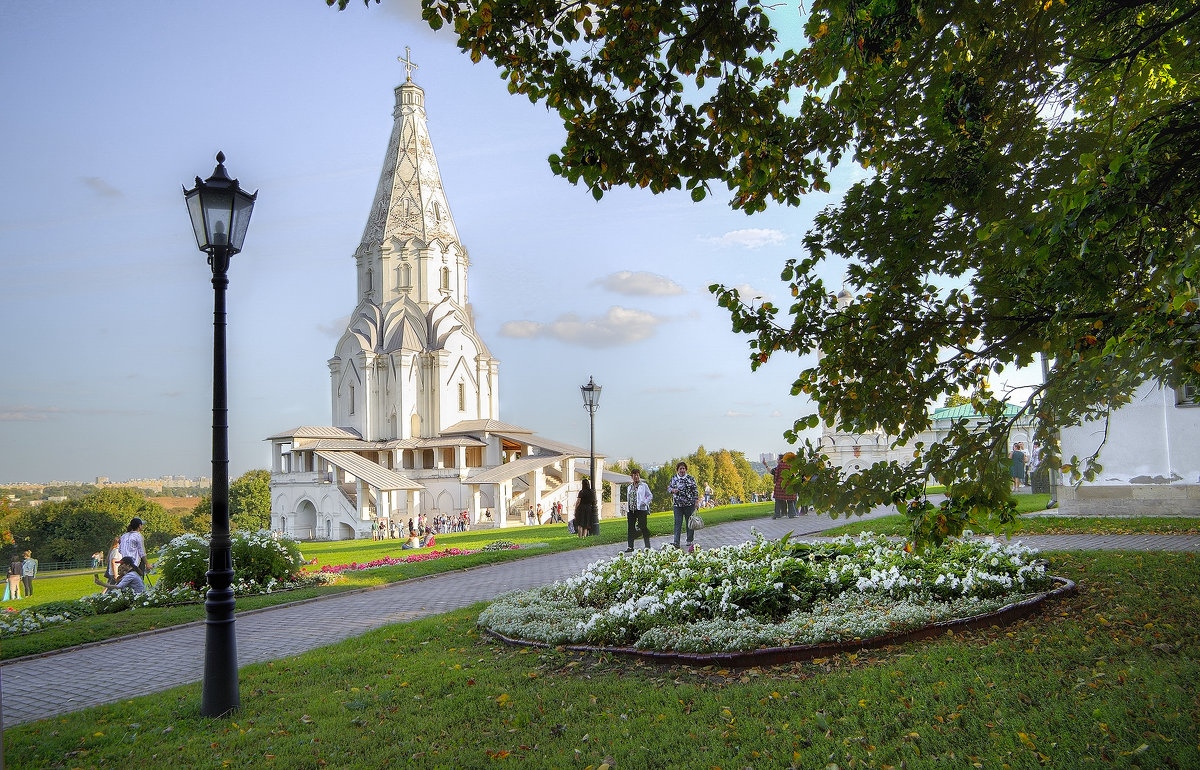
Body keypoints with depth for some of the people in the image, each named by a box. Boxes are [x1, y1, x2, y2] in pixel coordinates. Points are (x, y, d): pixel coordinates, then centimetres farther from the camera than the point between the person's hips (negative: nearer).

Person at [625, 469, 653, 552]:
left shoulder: (644, 485, 1)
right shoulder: (630, 487, 17)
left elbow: (650, 496, 2)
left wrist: (645, 502, -13)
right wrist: (628, 509, 13)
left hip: (641, 509, -5)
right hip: (631, 510, 5)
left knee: (643, 527, -5)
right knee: (631, 528, 4)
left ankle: (647, 546, 2)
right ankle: (630, 546, 9)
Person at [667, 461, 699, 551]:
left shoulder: (690, 478, 1)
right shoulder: (673, 478, 7)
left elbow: (695, 491, 3)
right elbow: (668, 488, 14)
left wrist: (696, 502, -2)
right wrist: (673, 490, -8)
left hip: (689, 504, -1)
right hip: (677, 504, 1)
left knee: (689, 522, 6)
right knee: (678, 522, -6)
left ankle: (690, 541, 18)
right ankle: (676, 542, -10)